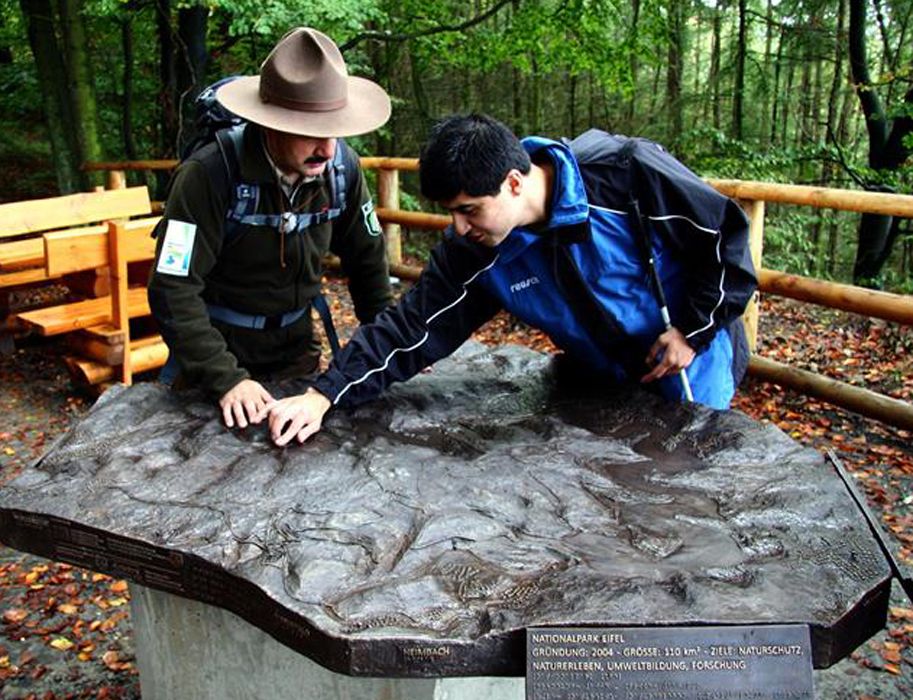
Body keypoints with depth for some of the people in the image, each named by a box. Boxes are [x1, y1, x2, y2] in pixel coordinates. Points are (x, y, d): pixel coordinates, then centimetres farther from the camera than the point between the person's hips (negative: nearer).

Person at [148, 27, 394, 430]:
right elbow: (173, 290, -27)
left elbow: (367, 258, 0)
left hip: (296, 348, 4)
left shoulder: (341, 167, -14)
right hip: (216, 351, -3)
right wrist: (226, 378, -33)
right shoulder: (210, 174, -26)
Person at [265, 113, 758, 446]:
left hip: (691, 356, -3)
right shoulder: (472, 253, -16)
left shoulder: (630, 174, -29)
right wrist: (324, 394, -26)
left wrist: (694, 331, -19)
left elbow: (728, 234, -19)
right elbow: (410, 329, -16)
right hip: (600, 378, 4)